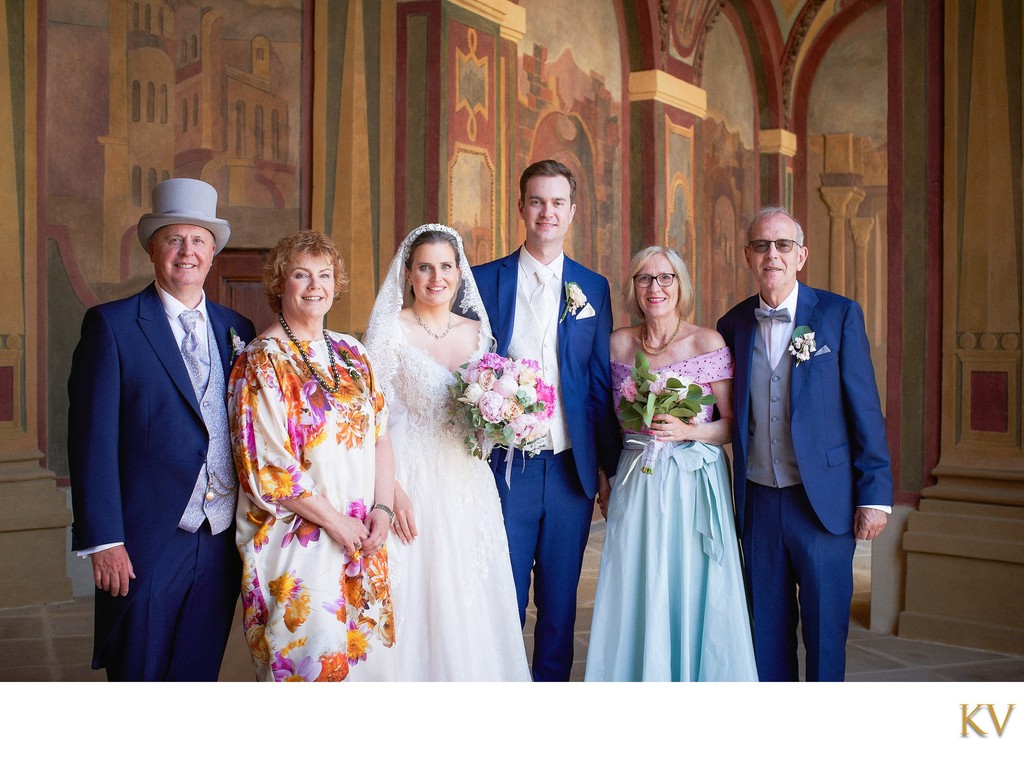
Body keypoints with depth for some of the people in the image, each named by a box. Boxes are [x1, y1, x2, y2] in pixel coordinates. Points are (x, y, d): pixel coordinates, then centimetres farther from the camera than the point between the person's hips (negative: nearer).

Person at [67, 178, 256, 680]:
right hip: (145, 544, -4)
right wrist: (102, 541, -14)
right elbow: (92, 439, -9)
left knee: (197, 682, 14)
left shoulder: (236, 329, 10)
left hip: (221, 542, 4)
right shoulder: (112, 325, -4)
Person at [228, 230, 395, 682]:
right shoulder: (263, 361, -7)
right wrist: (333, 520, -13)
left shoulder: (351, 353, 11)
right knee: (308, 659, -6)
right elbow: (265, 463, -13)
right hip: (297, 539, -6)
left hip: (363, 538, 6)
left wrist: (382, 508, -4)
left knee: (357, 647, 10)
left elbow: (380, 436, 10)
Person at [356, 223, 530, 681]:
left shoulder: (478, 332, 10)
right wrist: (392, 490, -17)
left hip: (467, 485, 4)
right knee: (412, 603, -1)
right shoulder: (391, 329, -3)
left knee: (470, 605, 7)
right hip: (410, 481, -4)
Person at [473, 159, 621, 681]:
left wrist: (608, 465, 5)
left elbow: (601, 383, 8)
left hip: (572, 467, 2)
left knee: (560, 602, 11)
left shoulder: (593, 287, 7)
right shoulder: (484, 280, 2)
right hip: (505, 464, -2)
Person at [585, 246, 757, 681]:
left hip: (695, 484, -3)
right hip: (636, 486, 3)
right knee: (636, 600, 4)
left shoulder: (708, 343, -4)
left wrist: (689, 431, -18)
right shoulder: (619, 344, 6)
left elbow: (735, 424, -3)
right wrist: (607, 484, 15)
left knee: (696, 598, 0)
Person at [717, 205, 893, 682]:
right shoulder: (733, 326, 6)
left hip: (823, 500, -3)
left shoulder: (839, 314, -3)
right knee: (768, 628, 11)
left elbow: (865, 410, -4)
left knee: (825, 624, 5)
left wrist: (875, 495, -8)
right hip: (758, 501, 3)